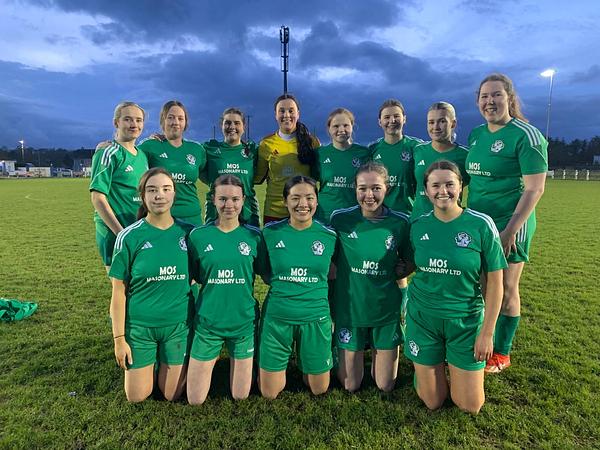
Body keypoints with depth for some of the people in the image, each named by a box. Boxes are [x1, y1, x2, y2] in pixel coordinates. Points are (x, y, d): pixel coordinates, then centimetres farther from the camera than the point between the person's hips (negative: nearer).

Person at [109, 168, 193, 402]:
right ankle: (150, 362, 39)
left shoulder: (188, 233, -6)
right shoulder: (129, 237, -12)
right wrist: (119, 338, -7)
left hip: (178, 324, 1)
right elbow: (119, 291, -8)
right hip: (139, 325, -1)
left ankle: (167, 363, 41)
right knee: (136, 397, 11)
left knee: (172, 395, 12)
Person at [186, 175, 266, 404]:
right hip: (207, 322, 0)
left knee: (241, 396, 11)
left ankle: (236, 361, 40)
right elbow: (190, 277, 2)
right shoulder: (198, 235, -6)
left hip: (244, 322, 0)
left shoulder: (254, 236, -4)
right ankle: (213, 361, 38)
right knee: (195, 400, 11)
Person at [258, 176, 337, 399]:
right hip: (276, 317, 0)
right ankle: (284, 362, 40)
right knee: (269, 393, 11)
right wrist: (283, 287, -3)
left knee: (319, 389, 15)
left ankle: (303, 359, 43)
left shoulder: (329, 236, -6)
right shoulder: (271, 232, -7)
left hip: (315, 317, 1)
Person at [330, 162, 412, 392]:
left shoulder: (400, 222, -10)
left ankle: (378, 348, 41)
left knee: (385, 386, 13)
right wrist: (343, 278, -9)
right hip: (349, 308, 0)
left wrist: (393, 274, -10)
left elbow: (410, 263, 4)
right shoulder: (340, 218, -12)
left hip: (387, 310, 1)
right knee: (350, 386, 13)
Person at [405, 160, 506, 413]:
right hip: (423, 317, 1)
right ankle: (425, 367, 38)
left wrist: (487, 332, -7)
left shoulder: (481, 225, -12)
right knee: (432, 402, 8)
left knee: (471, 407, 7)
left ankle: (455, 365, 34)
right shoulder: (418, 226, -4)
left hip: (466, 320, -1)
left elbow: (495, 282, -7)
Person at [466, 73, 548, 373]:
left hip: (509, 226, -6)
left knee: (505, 291, 7)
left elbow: (534, 189, -15)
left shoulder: (525, 135, -11)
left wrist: (511, 230, -20)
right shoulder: (477, 134, 9)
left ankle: (501, 353, 25)